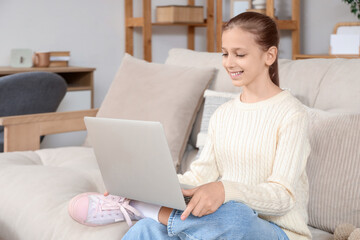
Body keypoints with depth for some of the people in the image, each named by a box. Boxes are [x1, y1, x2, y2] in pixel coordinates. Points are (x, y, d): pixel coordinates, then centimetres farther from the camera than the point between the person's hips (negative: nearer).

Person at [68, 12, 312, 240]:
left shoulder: (291, 114, -8)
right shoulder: (223, 114, 14)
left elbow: (283, 195, -17)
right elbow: (200, 174, 7)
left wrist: (225, 190, -35)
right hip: (226, 220, 5)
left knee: (233, 216, -40)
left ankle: (137, 208, -24)